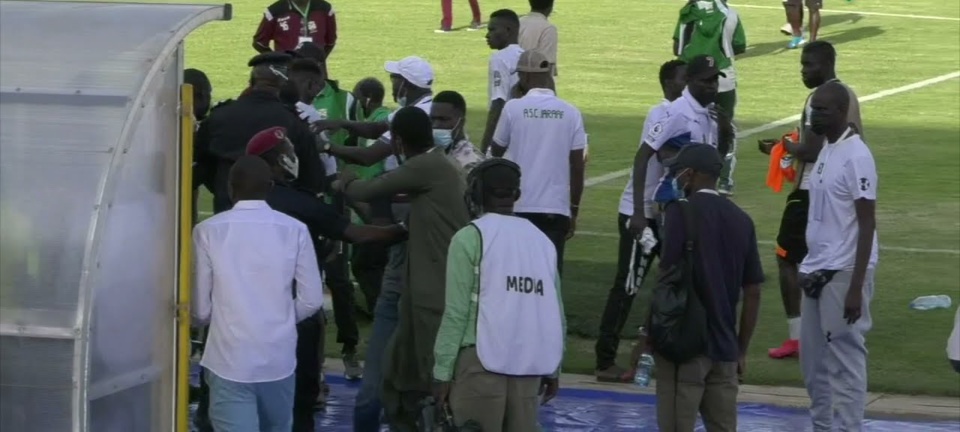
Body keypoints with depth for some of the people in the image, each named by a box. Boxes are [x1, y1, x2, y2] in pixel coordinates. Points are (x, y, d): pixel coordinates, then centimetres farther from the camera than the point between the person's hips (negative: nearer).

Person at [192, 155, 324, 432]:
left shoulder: (209, 231, -5)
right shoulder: (294, 230, -2)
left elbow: (200, 307, -2)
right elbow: (311, 300, 0)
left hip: (230, 360, -2)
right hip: (279, 358, 2)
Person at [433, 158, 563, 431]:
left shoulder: (471, 237, -2)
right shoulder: (541, 240, 13)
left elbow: (457, 311, -6)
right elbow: (555, 312, 12)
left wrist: (442, 369, -3)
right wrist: (553, 368, 21)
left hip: (483, 360, -5)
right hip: (530, 364, 5)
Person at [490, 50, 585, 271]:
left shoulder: (514, 108, -4)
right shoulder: (570, 113, 1)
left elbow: (497, 151, 11)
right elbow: (577, 166, 1)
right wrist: (574, 210, 11)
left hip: (518, 206, -1)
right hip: (556, 208, 1)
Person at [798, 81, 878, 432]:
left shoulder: (856, 156, -14)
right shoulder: (826, 151, 13)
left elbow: (867, 224, -16)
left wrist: (856, 286, -20)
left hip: (843, 273, -9)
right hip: (817, 270, 9)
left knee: (846, 359, -5)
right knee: (813, 358, 14)